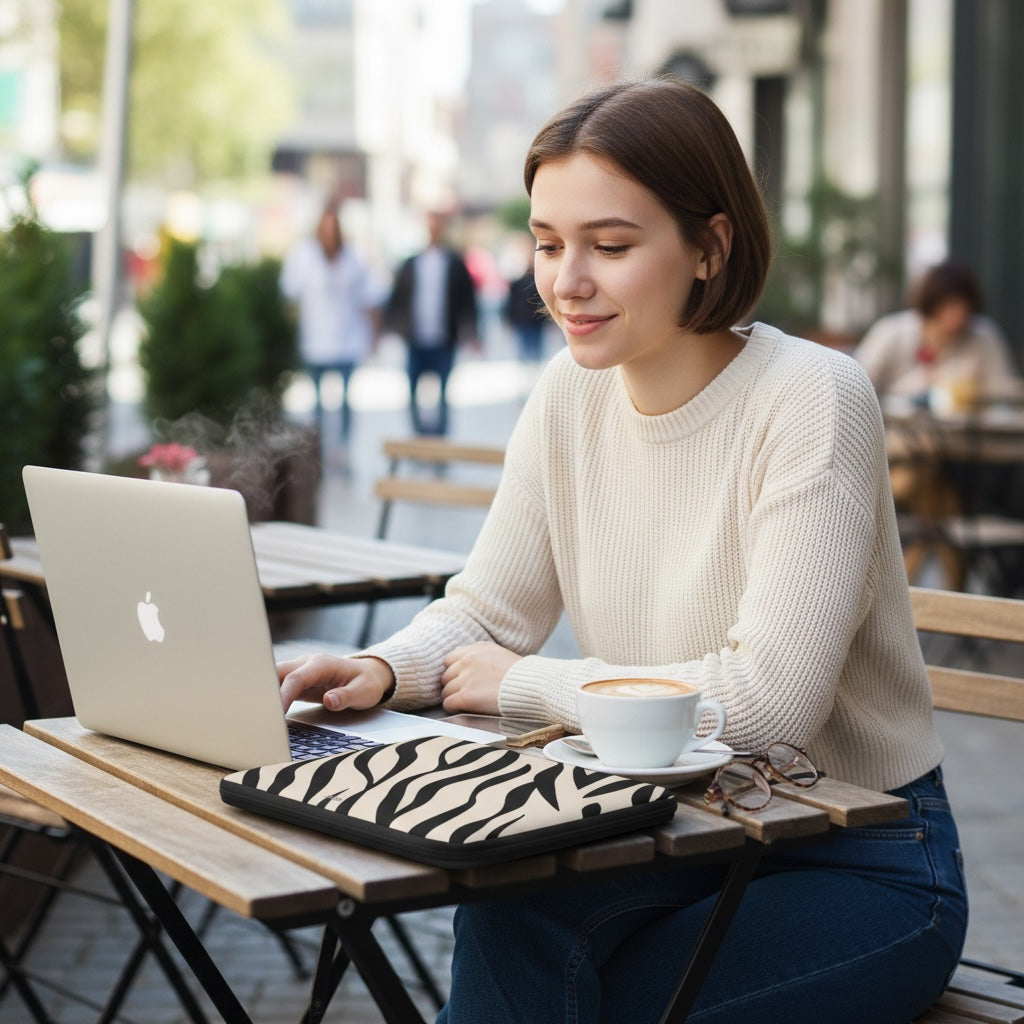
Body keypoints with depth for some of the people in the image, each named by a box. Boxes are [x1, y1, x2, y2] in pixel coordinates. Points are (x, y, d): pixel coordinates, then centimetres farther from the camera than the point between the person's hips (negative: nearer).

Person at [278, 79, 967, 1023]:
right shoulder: (572, 394, 1)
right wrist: (385, 671, -16)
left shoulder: (812, 401, -19)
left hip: (862, 866, -4)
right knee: (510, 916, -26)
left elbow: (770, 695, -26)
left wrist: (526, 685, -16)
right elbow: (488, 610, 7)